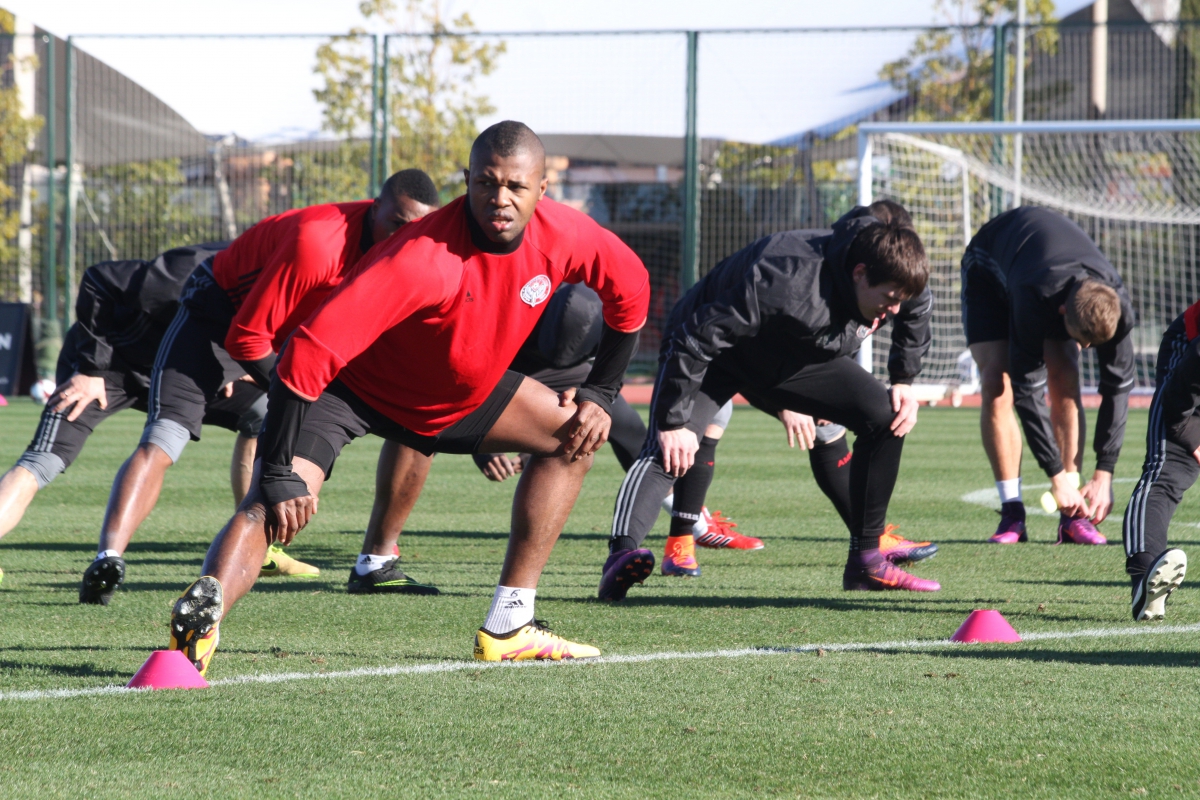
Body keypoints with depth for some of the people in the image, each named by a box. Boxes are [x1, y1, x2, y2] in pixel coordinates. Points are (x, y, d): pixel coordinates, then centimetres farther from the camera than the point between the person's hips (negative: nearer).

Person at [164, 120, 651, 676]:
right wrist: (280, 474, -42)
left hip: (461, 391, 7)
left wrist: (599, 394, 2)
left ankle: (508, 629, 4)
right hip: (349, 386, -7)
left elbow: (630, 291, 5)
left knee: (576, 434, 6)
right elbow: (311, 349, -41)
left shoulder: (561, 237, -18)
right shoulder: (423, 259, -37)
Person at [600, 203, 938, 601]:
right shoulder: (784, 281, -41)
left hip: (793, 359, 7)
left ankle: (866, 561, 0)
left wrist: (904, 381, 3)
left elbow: (918, 308, 9)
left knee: (887, 417, -6)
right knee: (671, 448, -32)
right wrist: (674, 421, -37)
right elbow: (696, 336, -38)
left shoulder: (889, 279, -18)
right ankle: (622, 555, -52)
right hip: (712, 349, -7)